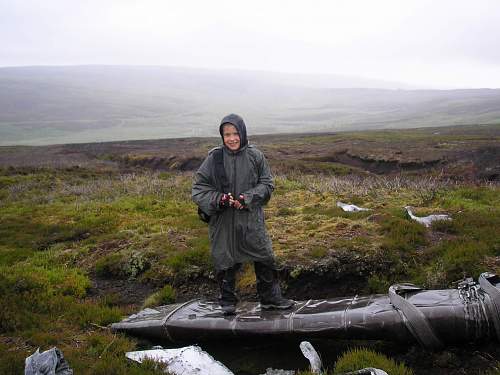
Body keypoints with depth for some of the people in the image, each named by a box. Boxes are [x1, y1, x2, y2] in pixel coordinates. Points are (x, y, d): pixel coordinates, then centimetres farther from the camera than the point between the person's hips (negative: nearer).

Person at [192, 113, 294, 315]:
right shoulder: (214, 158, -6)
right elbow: (199, 187, -3)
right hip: (223, 221, -1)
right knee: (226, 261, 9)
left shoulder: (255, 156, -3)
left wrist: (247, 198, -16)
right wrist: (219, 199, -19)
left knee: (265, 259, 9)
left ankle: (270, 298, 27)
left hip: (252, 219, 1)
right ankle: (227, 300, 29)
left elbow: (267, 184, 1)